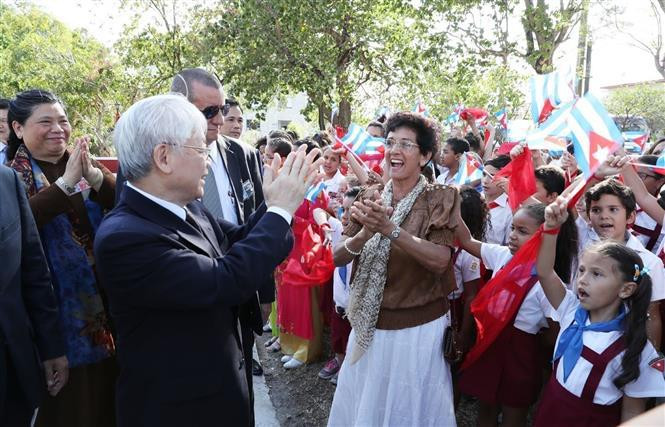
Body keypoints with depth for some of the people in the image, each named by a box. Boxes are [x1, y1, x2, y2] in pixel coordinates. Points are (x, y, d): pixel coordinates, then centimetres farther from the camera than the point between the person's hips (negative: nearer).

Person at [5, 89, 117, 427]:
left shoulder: (83, 163, 6)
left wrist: (94, 175, -25)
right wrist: (66, 182, -30)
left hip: (104, 292, 4)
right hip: (59, 300, -3)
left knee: (108, 388, 15)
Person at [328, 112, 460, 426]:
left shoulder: (439, 198, -9)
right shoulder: (369, 197, 1)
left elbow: (440, 260, -22)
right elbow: (338, 257, -5)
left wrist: (389, 229, -33)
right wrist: (365, 234, -25)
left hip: (419, 329, -4)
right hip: (369, 326, 4)